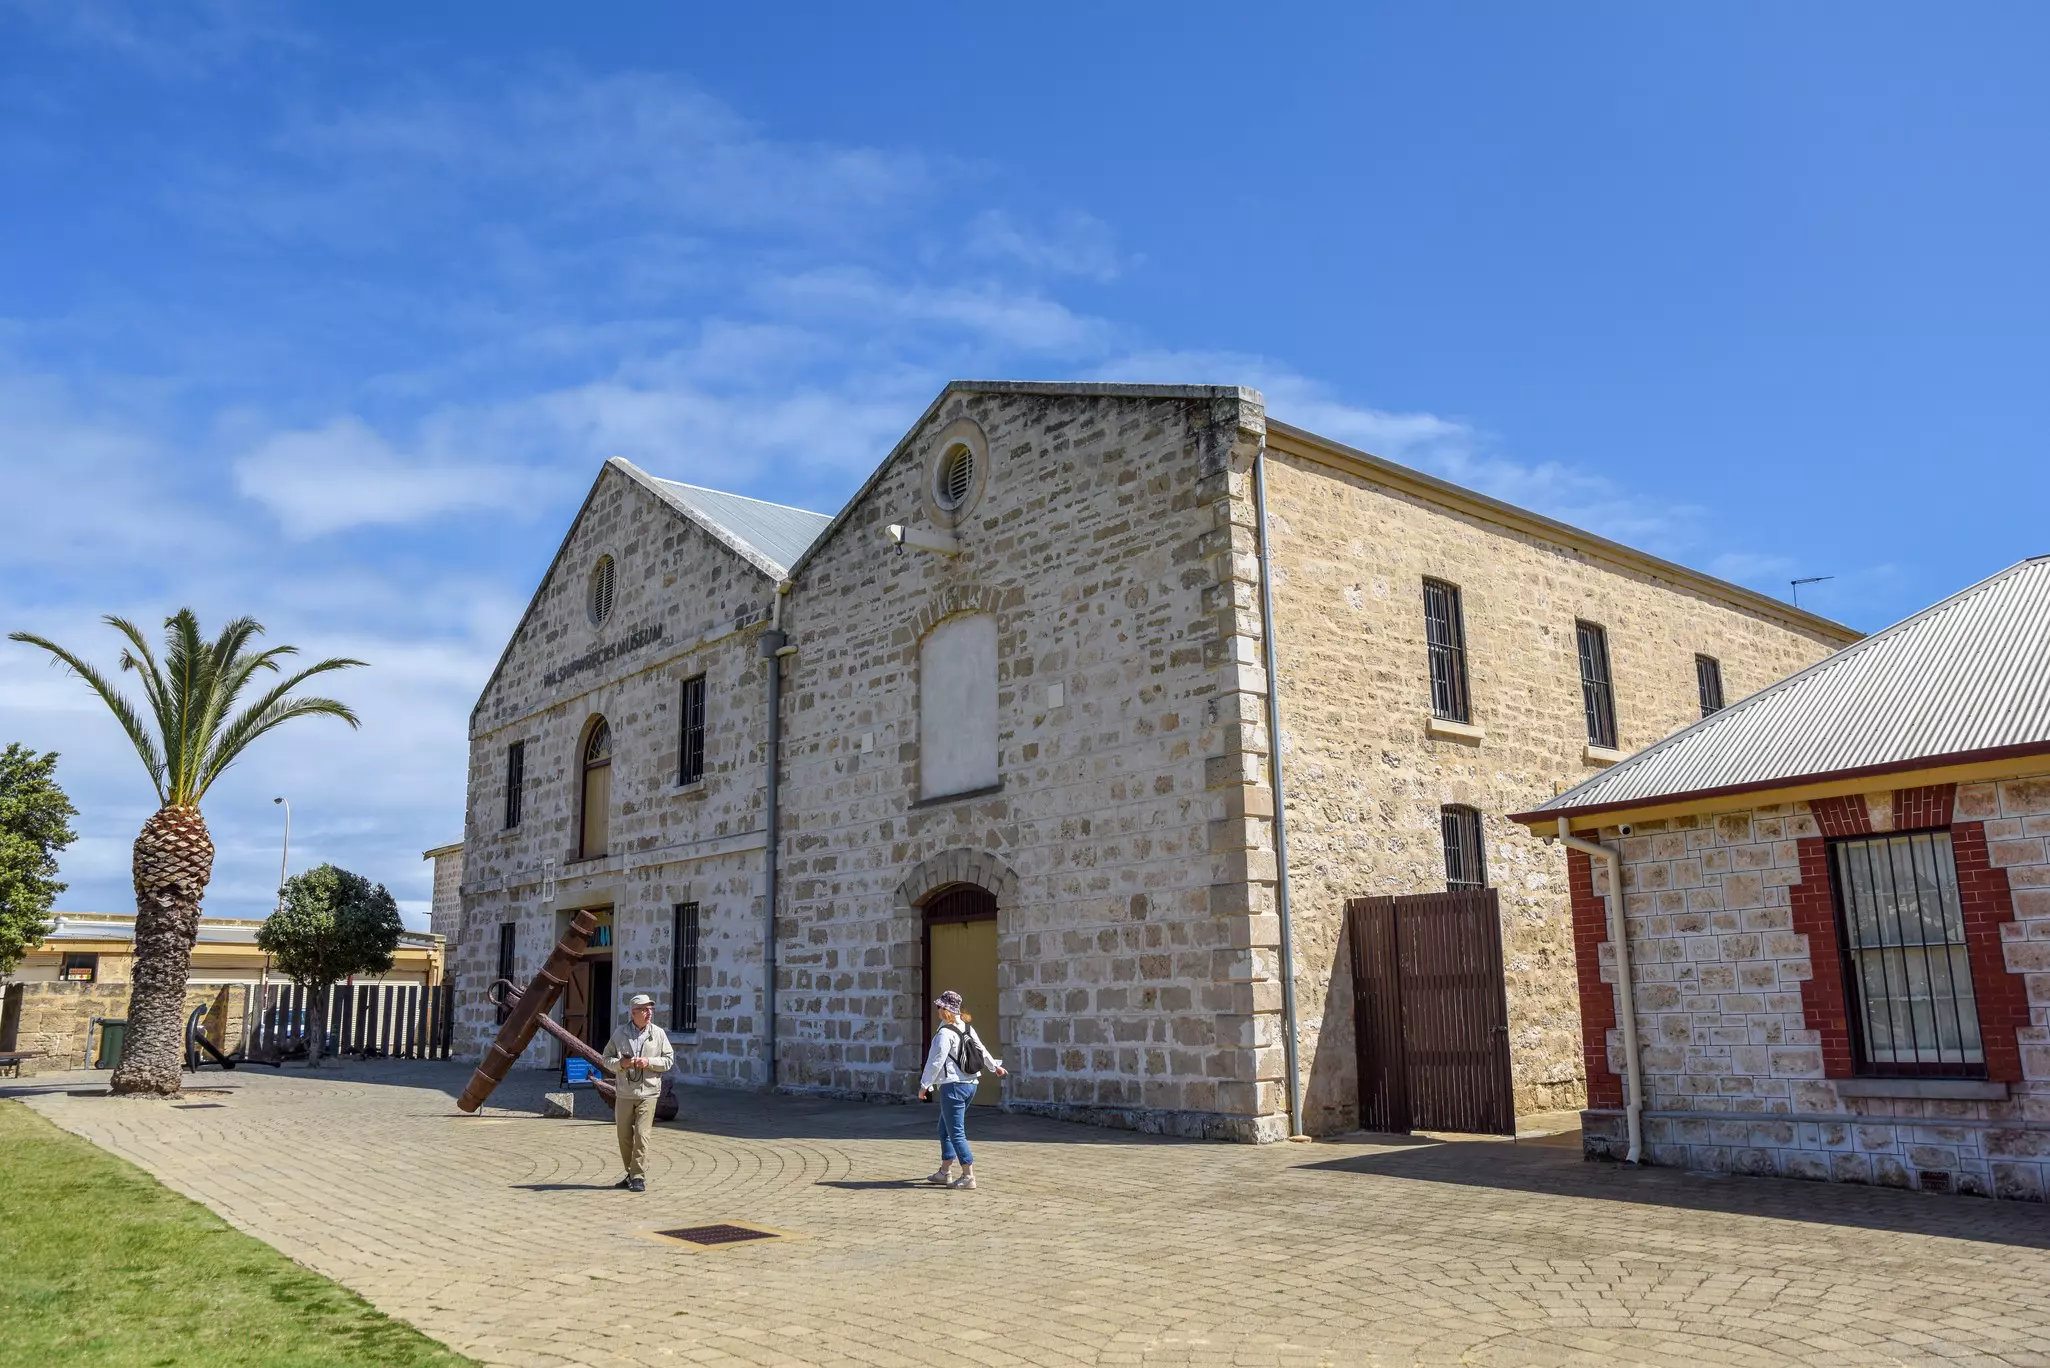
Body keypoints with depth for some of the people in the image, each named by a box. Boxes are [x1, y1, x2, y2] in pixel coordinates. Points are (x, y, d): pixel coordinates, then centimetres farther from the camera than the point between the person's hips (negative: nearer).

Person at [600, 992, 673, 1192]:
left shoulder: (658, 1033, 1)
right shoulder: (619, 1033, 4)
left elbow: (669, 1059, 4)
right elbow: (607, 1058, 7)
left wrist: (649, 1062, -12)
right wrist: (621, 1063, -13)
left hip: (647, 1093, -2)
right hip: (624, 1093, 2)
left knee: (641, 1135, -9)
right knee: (624, 1136, 8)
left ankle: (639, 1177, -2)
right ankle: (632, 1173, 24)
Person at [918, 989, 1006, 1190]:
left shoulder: (945, 1033, -17)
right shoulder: (968, 1029, 9)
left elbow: (935, 1062, -17)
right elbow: (982, 1050, 21)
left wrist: (924, 1086, -9)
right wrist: (995, 1066, 37)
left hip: (953, 1086, -9)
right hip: (970, 1084, 9)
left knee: (956, 1133, -4)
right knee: (945, 1129, 19)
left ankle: (969, 1176, -4)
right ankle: (945, 1173, 25)